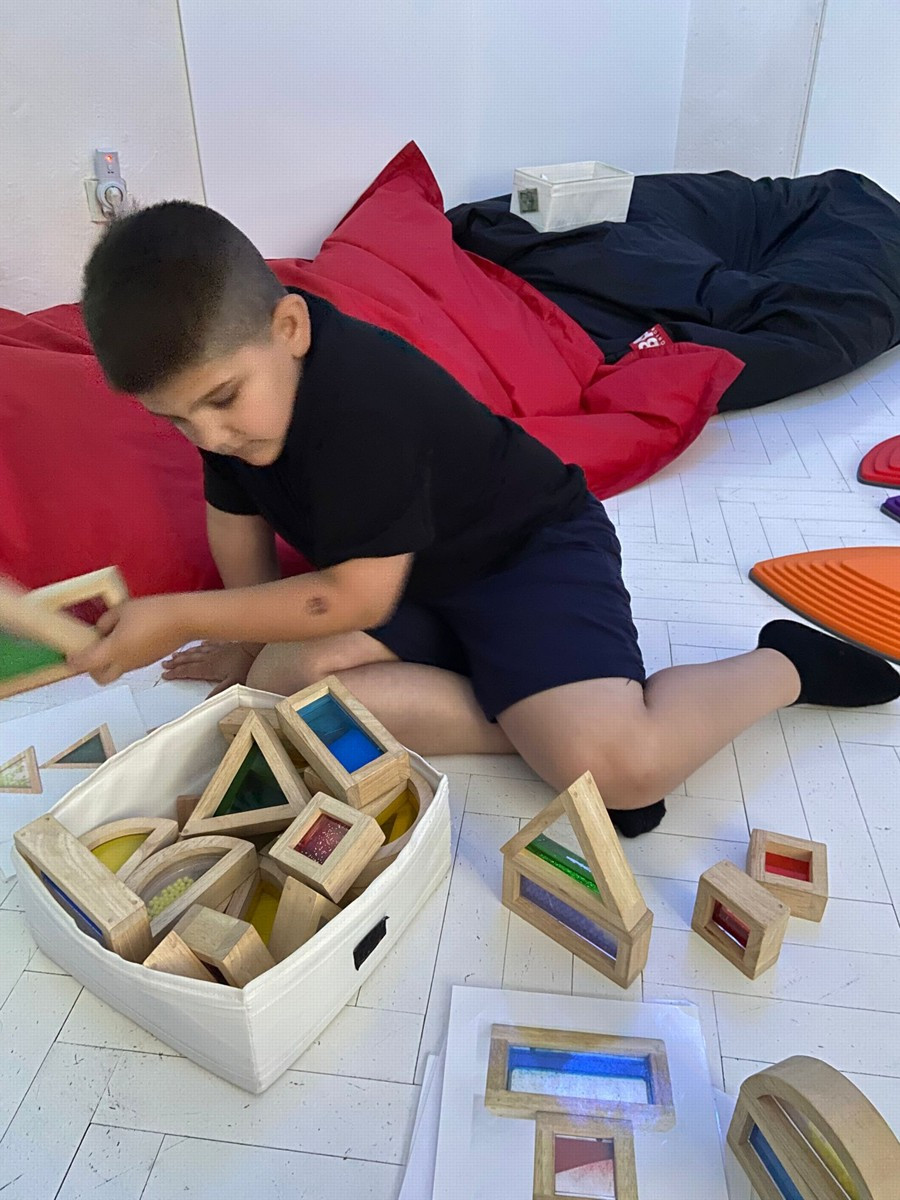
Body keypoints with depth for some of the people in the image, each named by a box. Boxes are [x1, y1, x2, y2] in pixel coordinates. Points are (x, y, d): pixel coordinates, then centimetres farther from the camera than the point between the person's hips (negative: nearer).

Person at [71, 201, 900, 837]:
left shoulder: (357, 401, -32)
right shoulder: (229, 374, -5)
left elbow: (357, 597, -29)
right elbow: (237, 516, 9)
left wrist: (180, 616, -25)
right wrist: (251, 639, 12)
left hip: (532, 548, -8)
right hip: (417, 582, 9)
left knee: (616, 767, -29)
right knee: (281, 680, -17)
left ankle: (785, 663, 1)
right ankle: (542, 728, -13)